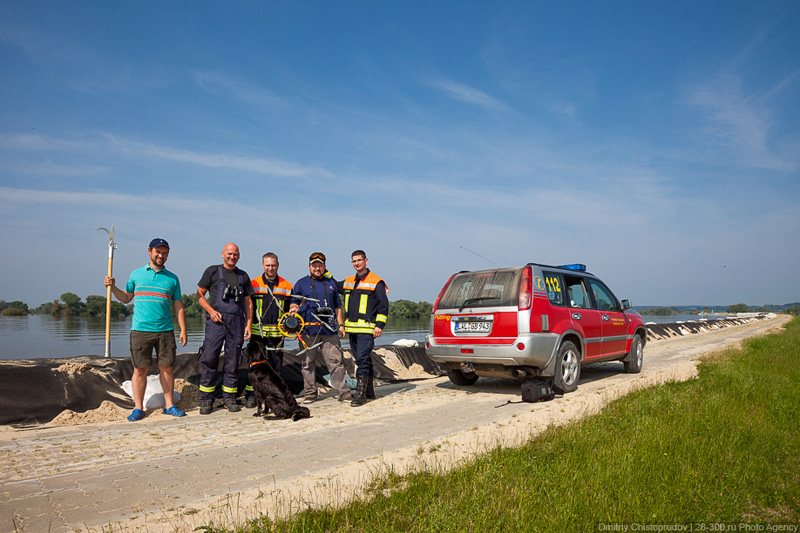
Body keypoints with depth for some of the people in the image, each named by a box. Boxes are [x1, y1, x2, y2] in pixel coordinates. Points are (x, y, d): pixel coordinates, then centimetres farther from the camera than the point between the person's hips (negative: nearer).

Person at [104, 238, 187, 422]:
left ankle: (169, 405, 12)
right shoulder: (137, 274, 10)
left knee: (167, 368, 3)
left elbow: (178, 306, 10)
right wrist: (113, 287, -1)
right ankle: (138, 408, 9)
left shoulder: (172, 278, 10)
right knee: (140, 369, 1)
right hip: (140, 330, -1)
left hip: (165, 331, 1)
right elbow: (126, 298, 17)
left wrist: (183, 330, 4)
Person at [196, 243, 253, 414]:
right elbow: (199, 294, 6)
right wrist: (211, 311, -9)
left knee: (233, 362, 4)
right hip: (216, 321, -3)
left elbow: (248, 302, 17)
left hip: (237, 323, 3)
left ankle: (229, 398, 13)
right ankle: (206, 400, 0)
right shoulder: (213, 271, 8)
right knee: (209, 359, -7)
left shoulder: (243, 276, 17)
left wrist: (249, 324, 8)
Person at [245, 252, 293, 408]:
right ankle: (250, 395, 8)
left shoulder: (286, 286, 9)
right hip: (257, 332, -1)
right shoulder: (253, 284, 5)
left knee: (276, 364, 7)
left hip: (277, 333, 2)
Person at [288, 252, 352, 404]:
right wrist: (294, 308, -12)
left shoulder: (331, 283, 18)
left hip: (329, 330, 1)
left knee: (336, 362, -3)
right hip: (308, 330, -1)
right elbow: (294, 303, 12)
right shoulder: (301, 283, 11)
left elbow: (338, 306, 21)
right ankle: (310, 393, 15)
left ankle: (343, 391, 0)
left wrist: (340, 325, 14)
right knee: (308, 363, 5)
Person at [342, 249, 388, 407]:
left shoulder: (376, 282, -3)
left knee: (363, 360, -12)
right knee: (362, 360, 13)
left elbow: (383, 305, -6)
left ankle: (360, 394, -11)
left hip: (366, 329, -7)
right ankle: (369, 392, 22)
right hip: (352, 329, 7)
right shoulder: (347, 282, 16)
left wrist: (380, 325, -12)